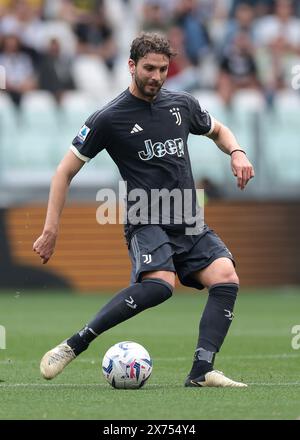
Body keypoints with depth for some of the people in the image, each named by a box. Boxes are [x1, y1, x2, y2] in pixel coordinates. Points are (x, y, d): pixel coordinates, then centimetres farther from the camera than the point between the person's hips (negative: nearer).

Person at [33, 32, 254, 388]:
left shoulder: (182, 104, 9)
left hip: (190, 224, 6)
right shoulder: (109, 118, -5)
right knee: (159, 284, -33)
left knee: (226, 278, -20)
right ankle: (72, 346, -27)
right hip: (146, 222, -6)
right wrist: (51, 229, -4)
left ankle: (201, 372, -22)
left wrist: (237, 152, 8)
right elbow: (65, 172, 1)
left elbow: (217, 130, 31)